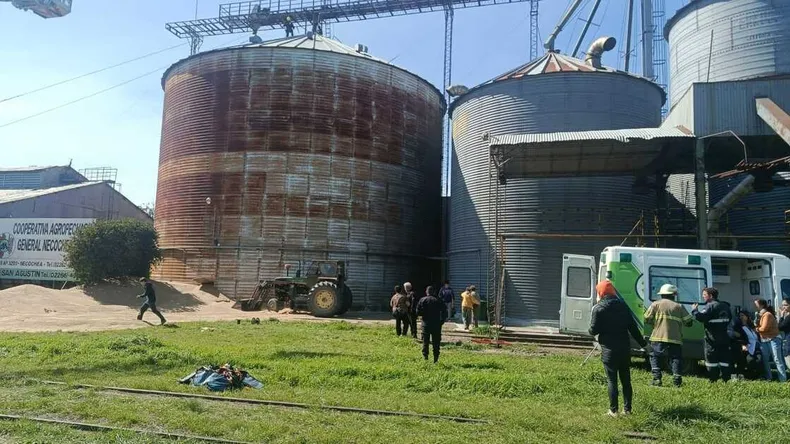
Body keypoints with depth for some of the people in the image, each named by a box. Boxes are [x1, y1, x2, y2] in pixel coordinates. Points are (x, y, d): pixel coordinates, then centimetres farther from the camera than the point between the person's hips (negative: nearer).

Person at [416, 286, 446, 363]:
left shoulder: (422, 300, -2)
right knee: (436, 342, 8)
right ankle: (435, 358, 7)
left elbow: (418, 312, -5)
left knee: (425, 342, 10)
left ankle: (425, 357, 6)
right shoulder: (437, 300, -3)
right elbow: (444, 311, -9)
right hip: (436, 325, 0)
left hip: (426, 324, 0)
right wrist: (441, 320, 0)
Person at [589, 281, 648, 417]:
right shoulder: (623, 306, 5)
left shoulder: (598, 308, -9)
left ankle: (613, 410, 5)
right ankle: (627, 409, 18)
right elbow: (633, 327, 6)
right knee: (626, 380, 13)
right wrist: (643, 343, 15)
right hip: (625, 349, 4)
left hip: (609, 350, -4)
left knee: (612, 380, 2)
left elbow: (593, 331, -10)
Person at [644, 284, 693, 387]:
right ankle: (677, 379, -1)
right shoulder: (679, 307, 9)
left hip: (658, 338, -1)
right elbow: (689, 322, 7)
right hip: (675, 339, 1)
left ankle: (656, 379, 1)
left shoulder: (656, 304, 5)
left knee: (655, 357, 10)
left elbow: (647, 319, 1)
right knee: (676, 359, 10)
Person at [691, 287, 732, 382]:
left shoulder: (710, 306, -12)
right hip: (724, 339, 7)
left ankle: (713, 381, -2)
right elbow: (729, 319, 25)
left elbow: (700, 317, -23)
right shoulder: (725, 306, 15)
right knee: (724, 360, 10)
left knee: (711, 361, -2)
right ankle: (726, 380, 11)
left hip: (712, 340, -7)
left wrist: (694, 310, -8)